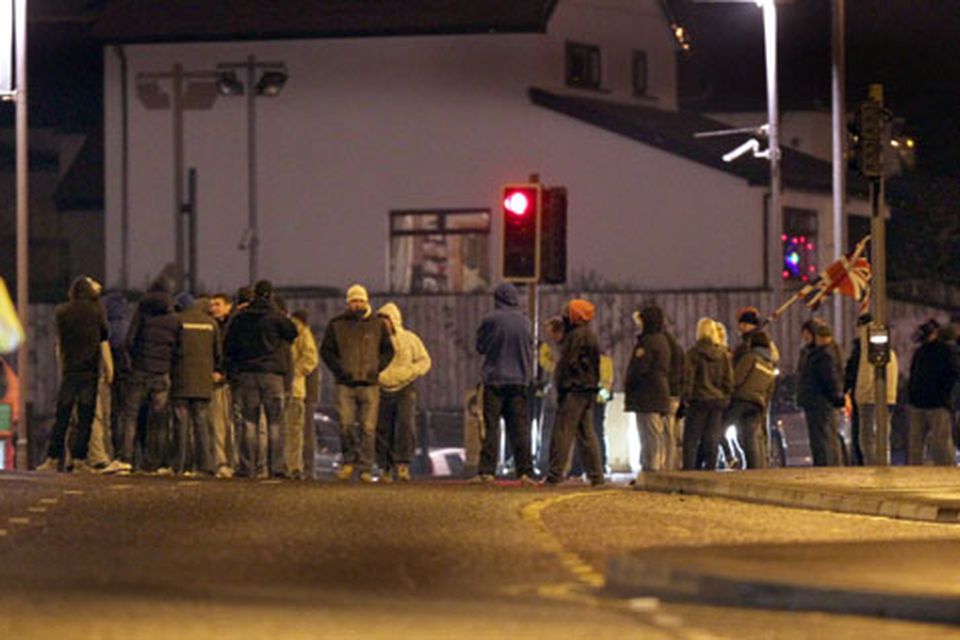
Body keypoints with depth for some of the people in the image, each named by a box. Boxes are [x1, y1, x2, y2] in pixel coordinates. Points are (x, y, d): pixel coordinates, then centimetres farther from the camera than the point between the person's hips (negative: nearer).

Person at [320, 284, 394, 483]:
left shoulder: (378, 325, 9)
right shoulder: (336, 325, 7)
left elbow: (388, 350, 17)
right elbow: (326, 350, 11)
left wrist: (377, 367, 3)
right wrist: (339, 369, -2)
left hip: (370, 384, 0)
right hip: (345, 384, 0)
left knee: (368, 428, -4)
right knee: (345, 425, -8)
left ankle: (365, 468, 0)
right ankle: (349, 461, 12)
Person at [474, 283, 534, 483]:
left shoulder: (490, 320, -8)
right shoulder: (524, 321, 1)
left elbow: (480, 346, 3)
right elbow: (530, 349, 10)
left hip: (494, 379, -2)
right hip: (519, 380, 3)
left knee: (491, 426, 0)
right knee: (520, 427, 5)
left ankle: (487, 470, -5)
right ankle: (525, 471, 1)